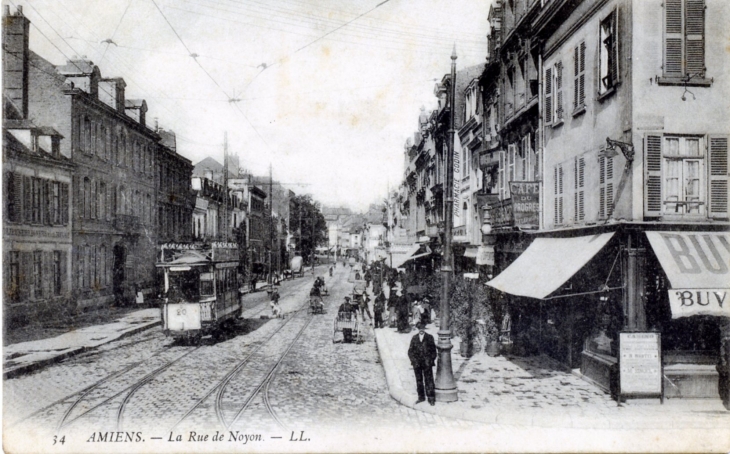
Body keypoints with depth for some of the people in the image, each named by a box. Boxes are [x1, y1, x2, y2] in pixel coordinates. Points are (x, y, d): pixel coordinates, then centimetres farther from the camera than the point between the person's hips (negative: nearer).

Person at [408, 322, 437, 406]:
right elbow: (410, 351, 8)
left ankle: (431, 398, 2)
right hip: (417, 363, 2)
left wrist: (431, 360, -6)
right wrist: (414, 360, -5)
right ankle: (421, 397, 18)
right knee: (419, 380, 8)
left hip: (427, 363, -2)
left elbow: (433, 351, 5)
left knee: (429, 380, -4)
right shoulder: (414, 338, 7)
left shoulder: (429, 338, 3)